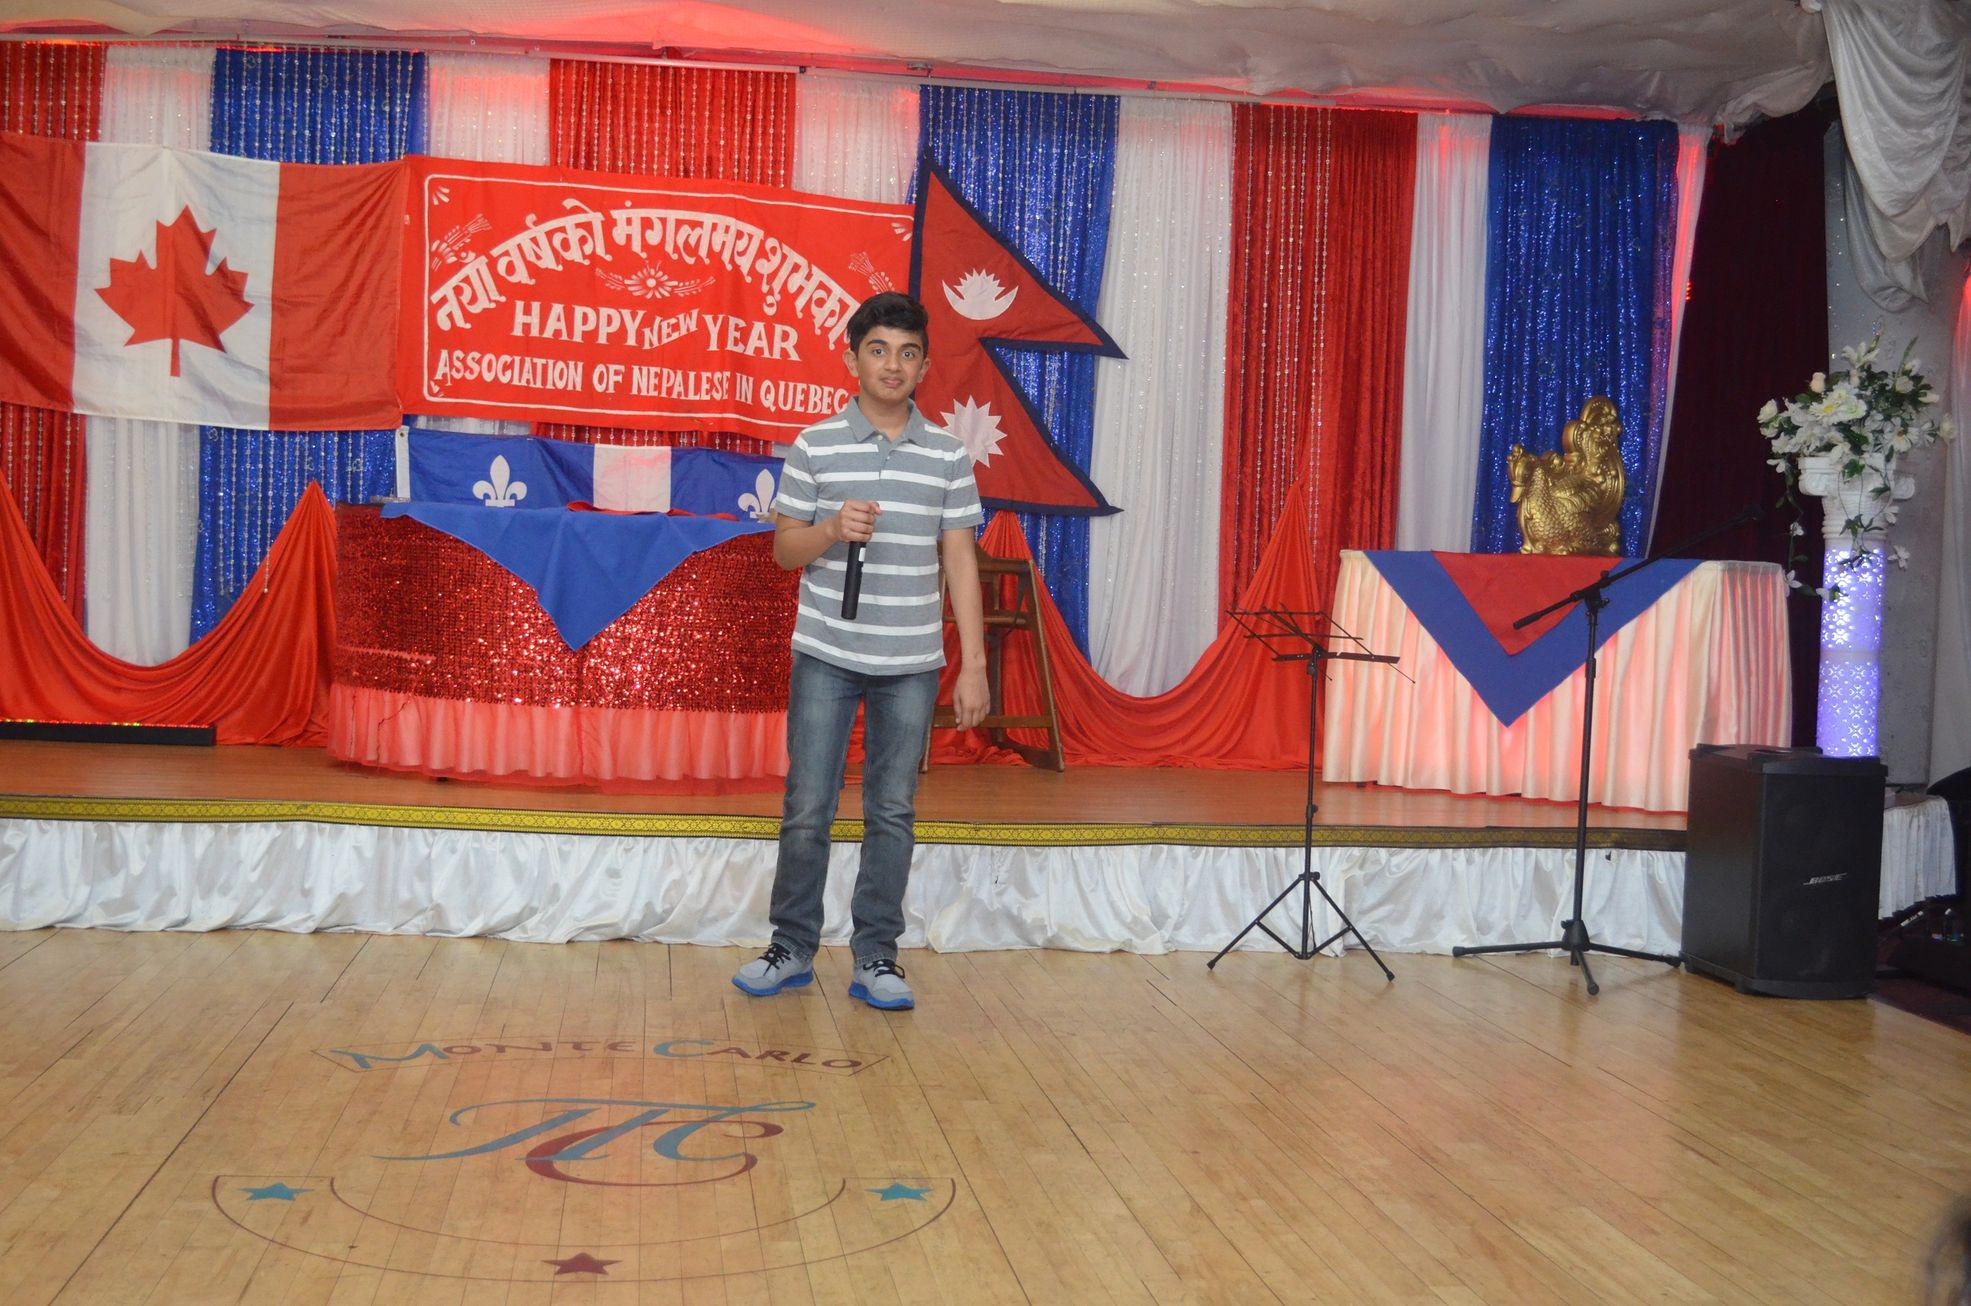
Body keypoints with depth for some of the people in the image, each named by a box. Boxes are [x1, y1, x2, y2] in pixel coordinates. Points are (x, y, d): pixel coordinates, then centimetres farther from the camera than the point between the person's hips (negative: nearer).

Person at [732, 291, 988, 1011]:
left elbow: (960, 562, 5)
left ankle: (876, 957, 16)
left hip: (911, 663, 1)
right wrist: (830, 531, -17)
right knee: (807, 809, 3)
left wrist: (973, 665, 0)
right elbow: (784, 548, 6)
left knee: (893, 812, 6)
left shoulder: (948, 455, 4)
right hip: (826, 656, -1)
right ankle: (792, 949, 18)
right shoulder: (814, 446, 1)